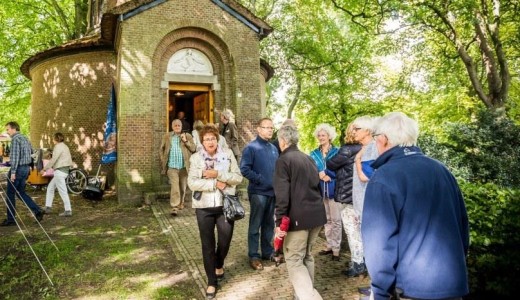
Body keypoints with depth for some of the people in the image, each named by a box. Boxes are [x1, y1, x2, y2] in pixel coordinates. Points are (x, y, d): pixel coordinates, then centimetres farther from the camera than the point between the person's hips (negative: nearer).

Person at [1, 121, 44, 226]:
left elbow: (15, 156, -20)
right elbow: (31, 153, 21)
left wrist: (13, 172, -21)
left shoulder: (15, 139, -13)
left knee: (10, 194, 3)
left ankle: (11, 219, 9)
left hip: (18, 168, -9)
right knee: (21, 193, 15)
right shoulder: (25, 138, 15)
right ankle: (37, 211, 4)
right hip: (26, 168, 9)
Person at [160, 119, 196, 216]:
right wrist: (163, 160, 2)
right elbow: (161, 149, 12)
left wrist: (186, 141, -13)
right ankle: (174, 207, -11)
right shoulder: (167, 136, 8)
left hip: (184, 166, 1)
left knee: (183, 187, 13)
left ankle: (181, 203, 32)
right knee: (175, 186, -12)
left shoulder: (188, 136, 6)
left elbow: (193, 149, -2)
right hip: (172, 166, -1)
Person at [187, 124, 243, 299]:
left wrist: (218, 174, -18)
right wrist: (215, 184, -17)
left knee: (225, 240, 7)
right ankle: (211, 282, 23)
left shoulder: (228, 155, 1)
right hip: (204, 206, 0)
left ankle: (219, 264, 41)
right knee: (207, 245, 7)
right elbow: (192, 183, -10)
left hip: (225, 204, 0)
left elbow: (238, 177, -6)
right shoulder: (195, 158, 0)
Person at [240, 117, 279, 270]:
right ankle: (254, 256, 13)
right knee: (255, 225, 3)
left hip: (272, 192, 7)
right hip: (258, 193, -6)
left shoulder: (273, 148, 11)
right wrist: (260, 179, -18)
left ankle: (268, 251, 29)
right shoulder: (251, 147, -9)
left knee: (269, 224, 16)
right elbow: (244, 169, -17)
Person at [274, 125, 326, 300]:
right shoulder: (308, 158, 16)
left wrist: (279, 221, -14)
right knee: (307, 256, 19)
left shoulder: (283, 160, -8)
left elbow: (282, 194, -16)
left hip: (298, 217, -8)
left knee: (294, 261, 0)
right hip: (317, 213, 8)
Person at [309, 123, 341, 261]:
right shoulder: (314, 154, 8)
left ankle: (336, 249, 9)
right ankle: (330, 246, 27)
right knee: (326, 219, 15)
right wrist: (320, 175, -18)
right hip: (320, 191, 4)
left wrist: (325, 173, -18)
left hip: (334, 189, -4)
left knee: (336, 220, 0)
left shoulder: (337, 152, -3)